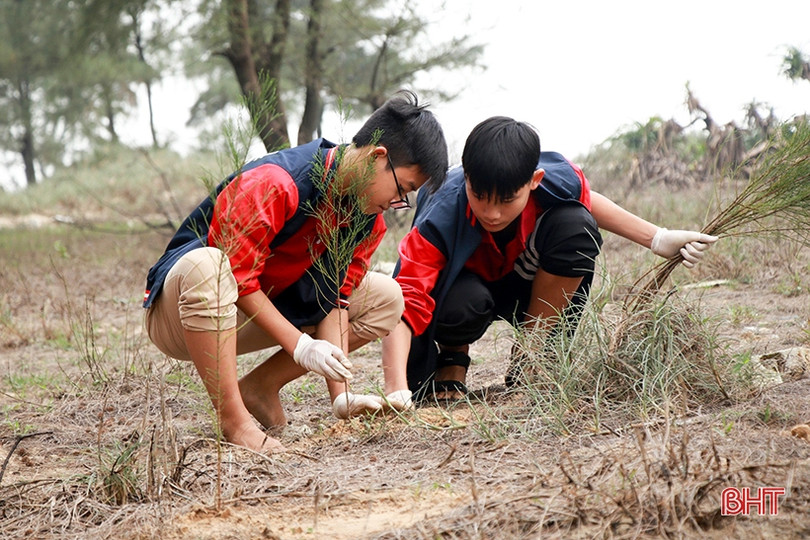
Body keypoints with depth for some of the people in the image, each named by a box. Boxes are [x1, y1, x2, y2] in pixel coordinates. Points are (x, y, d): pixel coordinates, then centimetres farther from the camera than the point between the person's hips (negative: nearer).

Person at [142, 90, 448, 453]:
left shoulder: (368, 219, -3)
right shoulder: (275, 184, -28)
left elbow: (333, 298, -4)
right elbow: (236, 277, -25)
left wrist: (341, 396, -14)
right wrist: (299, 345, -26)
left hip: (265, 310, 7)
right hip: (177, 314, -7)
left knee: (387, 299, 0)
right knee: (205, 266, -43)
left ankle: (261, 385, 0)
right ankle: (232, 420, -32)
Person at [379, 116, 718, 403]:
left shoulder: (554, 179, -29)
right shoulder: (441, 220, -39)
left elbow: (586, 200, -2)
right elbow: (403, 304, -48)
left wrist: (659, 240, -5)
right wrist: (396, 388, -62)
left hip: (522, 282, 4)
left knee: (574, 226, -27)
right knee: (461, 305, -41)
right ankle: (450, 360, -2)